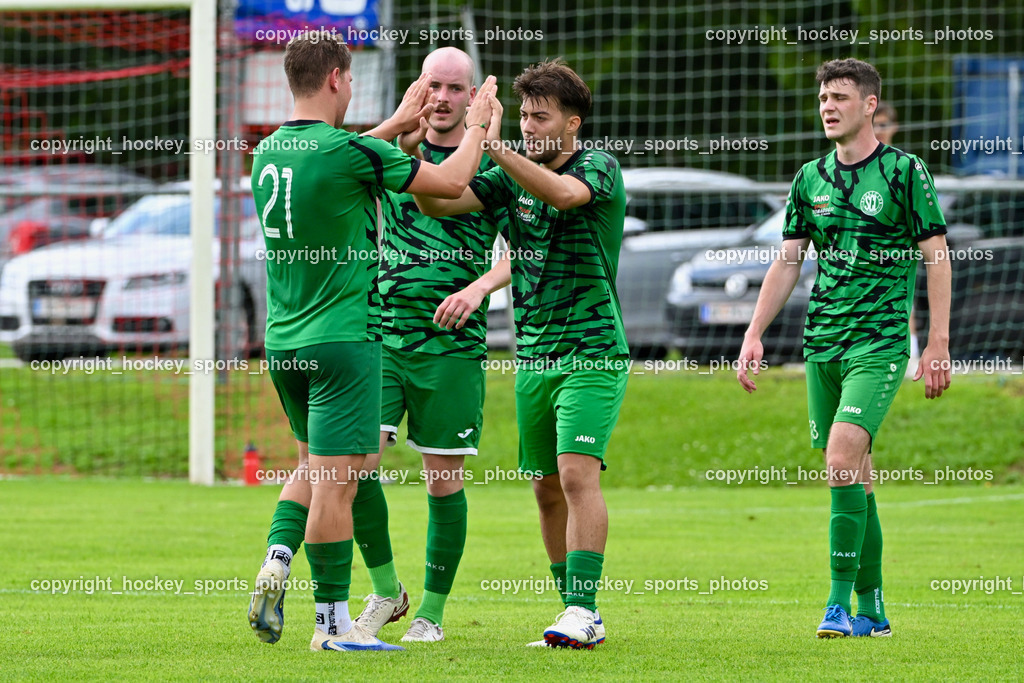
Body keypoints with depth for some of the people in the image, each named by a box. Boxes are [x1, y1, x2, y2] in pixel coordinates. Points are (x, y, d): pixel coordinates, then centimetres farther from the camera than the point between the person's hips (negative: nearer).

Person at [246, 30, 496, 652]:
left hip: (283, 340, 8)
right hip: (343, 338, -8)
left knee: (315, 464, 23)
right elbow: (451, 183, -5)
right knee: (336, 478, -4)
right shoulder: (352, 152, -16)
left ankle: (277, 561, 3)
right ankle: (333, 622, -1)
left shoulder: (269, 151, 6)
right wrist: (478, 127, 12)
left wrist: (395, 126, 34)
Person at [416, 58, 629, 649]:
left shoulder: (600, 168, -8)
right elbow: (437, 202, 3)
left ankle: (582, 609, -20)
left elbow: (561, 193, -31)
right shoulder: (513, 177, 10)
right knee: (548, 488, 7)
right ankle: (580, 614, 16)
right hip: (533, 356, 7)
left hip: (592, 352, -7)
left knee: (577, 473, -18)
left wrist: (494, 146, -40)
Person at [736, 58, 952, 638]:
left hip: (880, 340, -6)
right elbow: (788, 263, 16)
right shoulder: (811, 178, 11)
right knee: (854, 471, 9)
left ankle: (841, 601, -18)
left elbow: (936, 258, -3)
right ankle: (871, 606, 16)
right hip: (823, 342, 6)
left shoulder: (905, 172, -3)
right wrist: (755, 334, 8)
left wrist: (939, 344, -9)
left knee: (843, 454, -20)